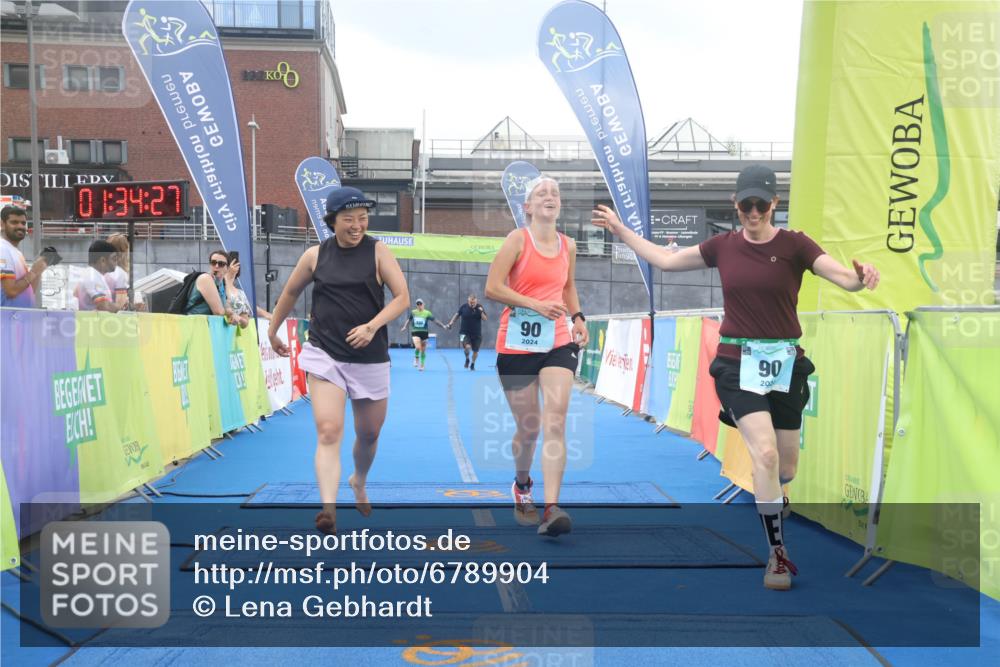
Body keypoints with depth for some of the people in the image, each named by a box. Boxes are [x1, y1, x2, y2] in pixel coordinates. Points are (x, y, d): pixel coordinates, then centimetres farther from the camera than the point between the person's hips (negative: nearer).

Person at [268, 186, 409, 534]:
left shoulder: (378, 251, -3)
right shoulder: (315, 255, 2)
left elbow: (402, 297, -8)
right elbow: (290, 292, 18)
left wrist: (372, 326, -22)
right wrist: (273, 331, 24)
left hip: (370, 358, 1)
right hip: (324, 354, 0)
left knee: (369, 434, 16)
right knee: (328, 431, -18)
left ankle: (359, 481, 46)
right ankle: (329, 509, -24)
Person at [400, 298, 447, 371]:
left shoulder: (427, 313, -2)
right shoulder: (413, 312, 1)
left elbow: (435, 321, 0)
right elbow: (408, 320, 16)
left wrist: (443, 326, -5)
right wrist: (405, 326, 5)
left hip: (424, 332, 1)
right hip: (415, 332, 0)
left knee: (423, 350, 5)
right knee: (418, 347, -21)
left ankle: (422, 365, 21)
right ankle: (416, 359, 9)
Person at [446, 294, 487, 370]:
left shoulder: (480, 307, -7)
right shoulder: (463, 307, -7)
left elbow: (485, 319, -10)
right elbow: (457, 315, 9)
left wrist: (481, 312, -27)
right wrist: (450, 323, 4)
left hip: (477, 334, 1)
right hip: (464, 333, -1)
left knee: (475, 351, 8)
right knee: (467, 347, -24)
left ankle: (473, 364, 34)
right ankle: (467, 359, 8)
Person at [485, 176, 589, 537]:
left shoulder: (568, 245, 10)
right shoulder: (518, 239, -4)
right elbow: (492, 288, -11)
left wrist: (577, 317, 9)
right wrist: (535, 304, -18)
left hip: (558, 341, 3)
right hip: (517, 342, -3)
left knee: (555, 422, -14)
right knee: (528, 427, 6)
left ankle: (551, 510, -18)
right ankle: (521, 484, 37)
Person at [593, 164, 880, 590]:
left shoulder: (794, 244, -4)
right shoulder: (723, 247, 3)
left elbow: (846, 278, -15)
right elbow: (665, 260, 14)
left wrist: (863, 275, -38)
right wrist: (620, 230, 16)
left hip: (785, 363, 1)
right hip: (736, 363, 0)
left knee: (785, 466, 10)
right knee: (765, 452, -17)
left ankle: (768, 499, 49)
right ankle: (777, 553, -3)